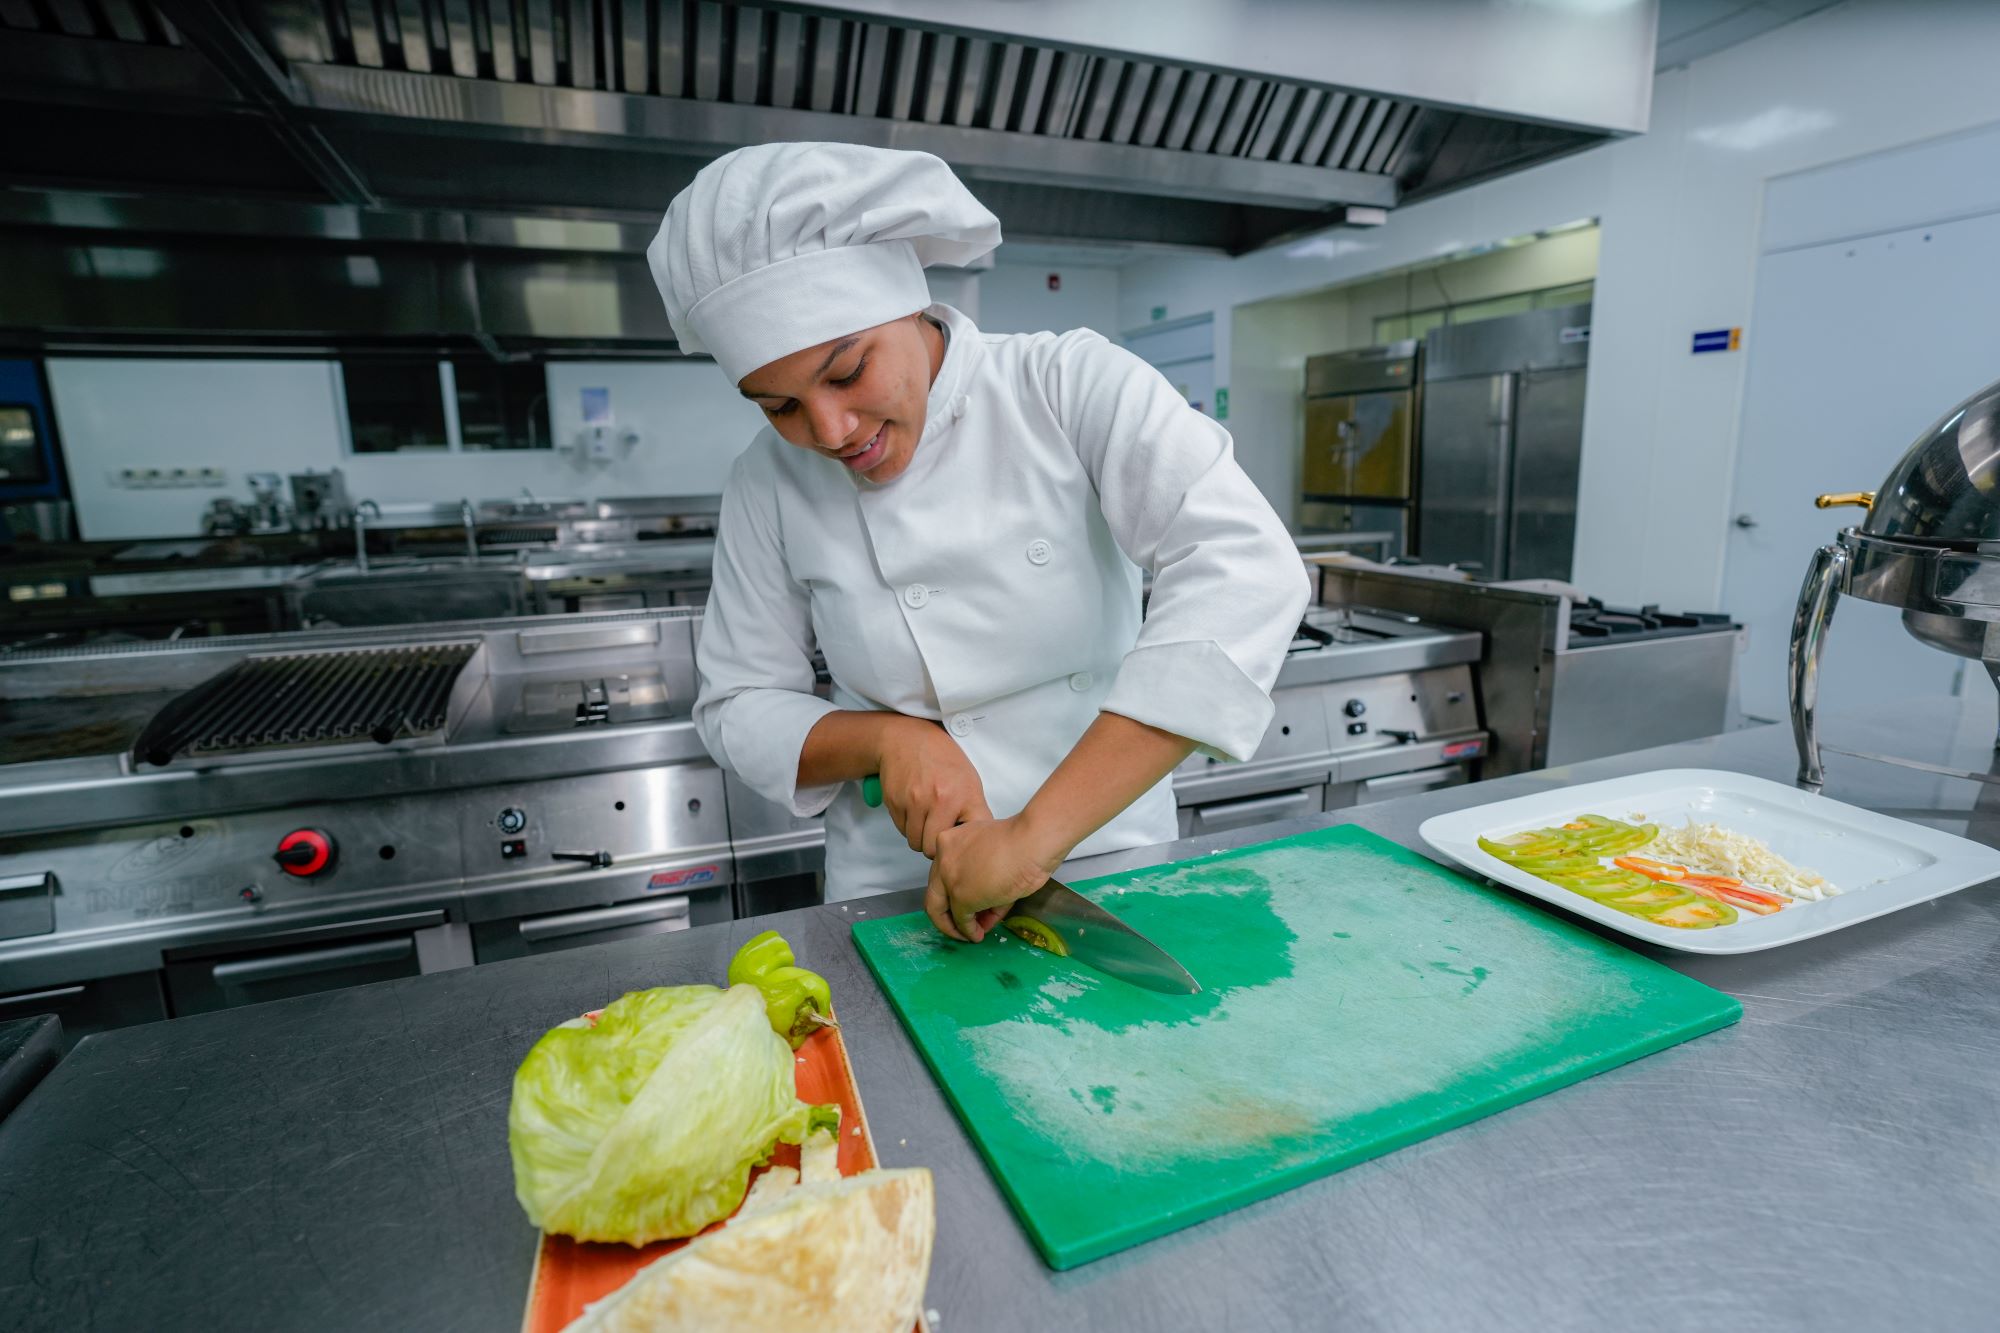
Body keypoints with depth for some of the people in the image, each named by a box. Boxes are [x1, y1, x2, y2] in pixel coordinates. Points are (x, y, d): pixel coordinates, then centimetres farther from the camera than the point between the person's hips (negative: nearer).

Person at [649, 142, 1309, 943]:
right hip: (896, 891, 0)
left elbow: (1248, 573, -26)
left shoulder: (1072, 386, -14)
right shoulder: (769, 482, -6)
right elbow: (739, 706, 2)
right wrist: (887, 737, -18)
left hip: (1114, 859, 1)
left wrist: (1036, 835, -31)